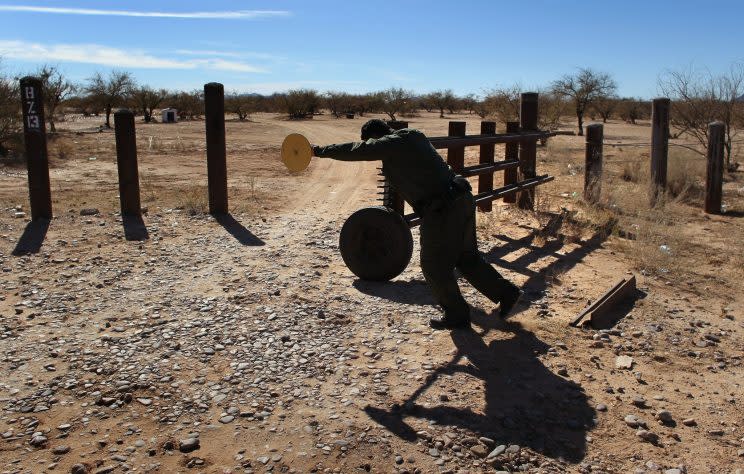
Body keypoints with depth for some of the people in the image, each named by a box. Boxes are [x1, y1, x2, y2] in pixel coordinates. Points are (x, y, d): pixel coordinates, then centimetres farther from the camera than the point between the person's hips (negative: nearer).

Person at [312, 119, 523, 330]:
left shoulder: (389, 145, -6)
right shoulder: (415, 137, 18)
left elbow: (353, 150, -3)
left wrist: (319, 151, 10)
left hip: (442, 210, -9)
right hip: (463, 200, 9)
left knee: (434, 265, 7)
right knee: (467, 257, 21)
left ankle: (456, 315, 19)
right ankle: (507, 292, 24)